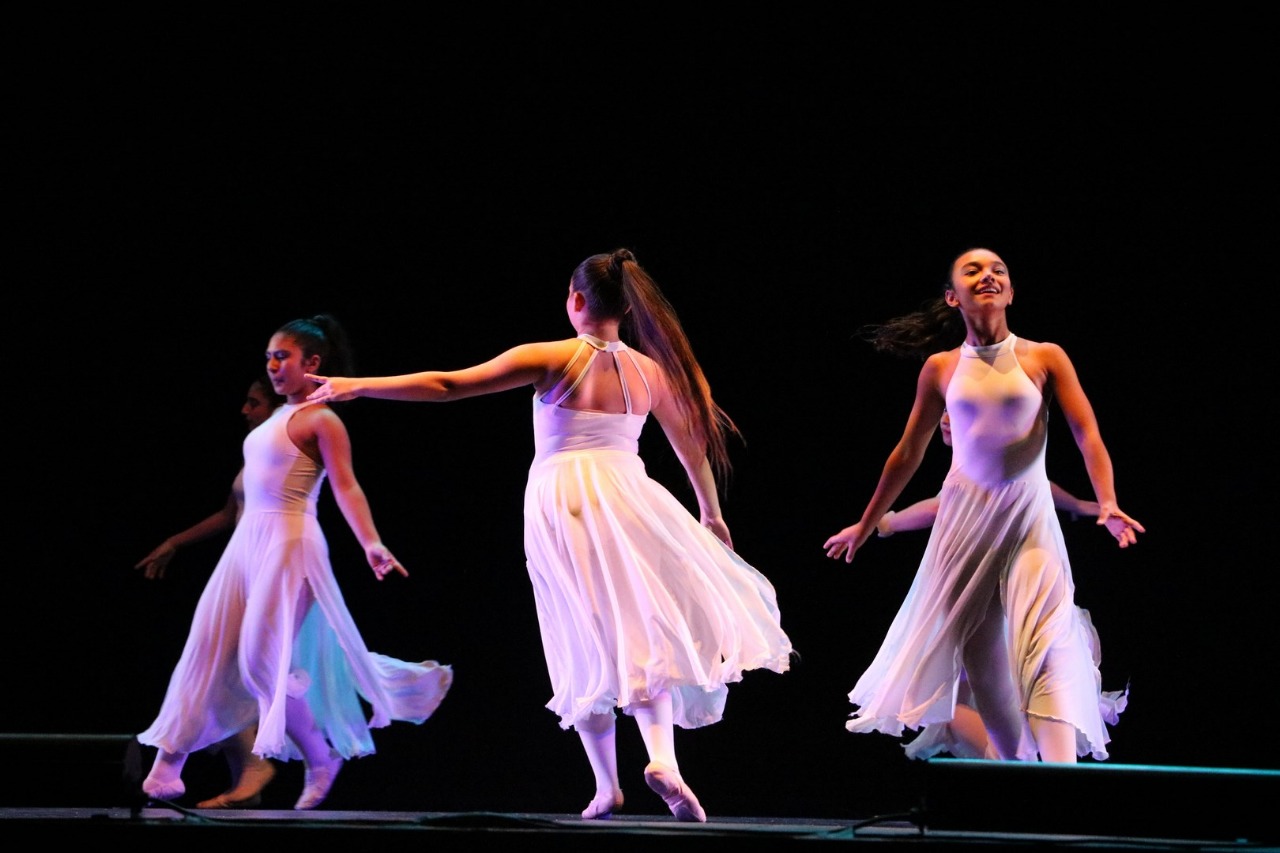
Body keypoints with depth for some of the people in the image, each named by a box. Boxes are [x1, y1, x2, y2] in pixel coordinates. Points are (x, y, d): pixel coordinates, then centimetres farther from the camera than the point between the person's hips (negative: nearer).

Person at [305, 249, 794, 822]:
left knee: (589, 649, 7)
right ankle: (662, 756, -16)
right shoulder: (649, 371, 6)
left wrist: (358, 386, 0)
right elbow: (694, 450, 17)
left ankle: (607, 785, 8)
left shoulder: (552, 360, -3)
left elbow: (446, 385, -6)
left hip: (560, 506, -1)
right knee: (649, 633, 7)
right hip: (628, 501, 1)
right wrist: (712, 516, 34)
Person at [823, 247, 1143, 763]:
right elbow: (908, 454, 14)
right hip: (964, 514, 3)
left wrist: (1107, 504, -25)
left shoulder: (1045, 358, -2)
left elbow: (1088, 435, -8)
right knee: (976, 647, 2)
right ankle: (1014, 761, 15)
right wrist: (865, 525, 19)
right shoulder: (941, 368, 5)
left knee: (1048, 638, -18)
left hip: (1029, 517, -3)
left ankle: (1063, 774, -29)